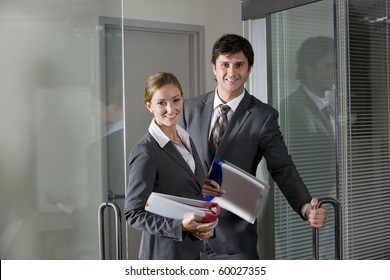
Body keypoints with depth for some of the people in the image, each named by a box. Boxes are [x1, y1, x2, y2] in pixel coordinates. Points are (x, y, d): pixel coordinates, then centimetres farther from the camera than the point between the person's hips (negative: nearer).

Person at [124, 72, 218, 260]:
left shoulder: (186, 140, 7)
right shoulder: (145, 153, -16)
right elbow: (133, 214, -15)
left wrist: (205, 226, -2)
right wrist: (180, 226, -25)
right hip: (166, 253, -7)